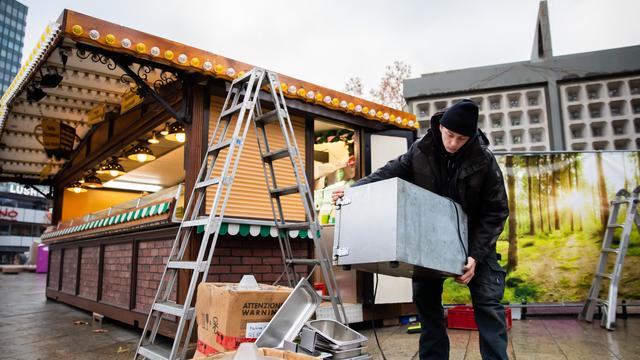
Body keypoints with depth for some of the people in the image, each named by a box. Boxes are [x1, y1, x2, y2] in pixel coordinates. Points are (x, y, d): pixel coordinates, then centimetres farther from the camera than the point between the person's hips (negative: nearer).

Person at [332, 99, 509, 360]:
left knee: (487, 302, -4)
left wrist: (476, 255, -23)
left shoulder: (483, 159, -20)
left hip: (473, 239, -2)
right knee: (426, 299, 6)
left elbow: (496, 211, -16)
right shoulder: (421, 150, -15)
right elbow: (388, 173, -4)